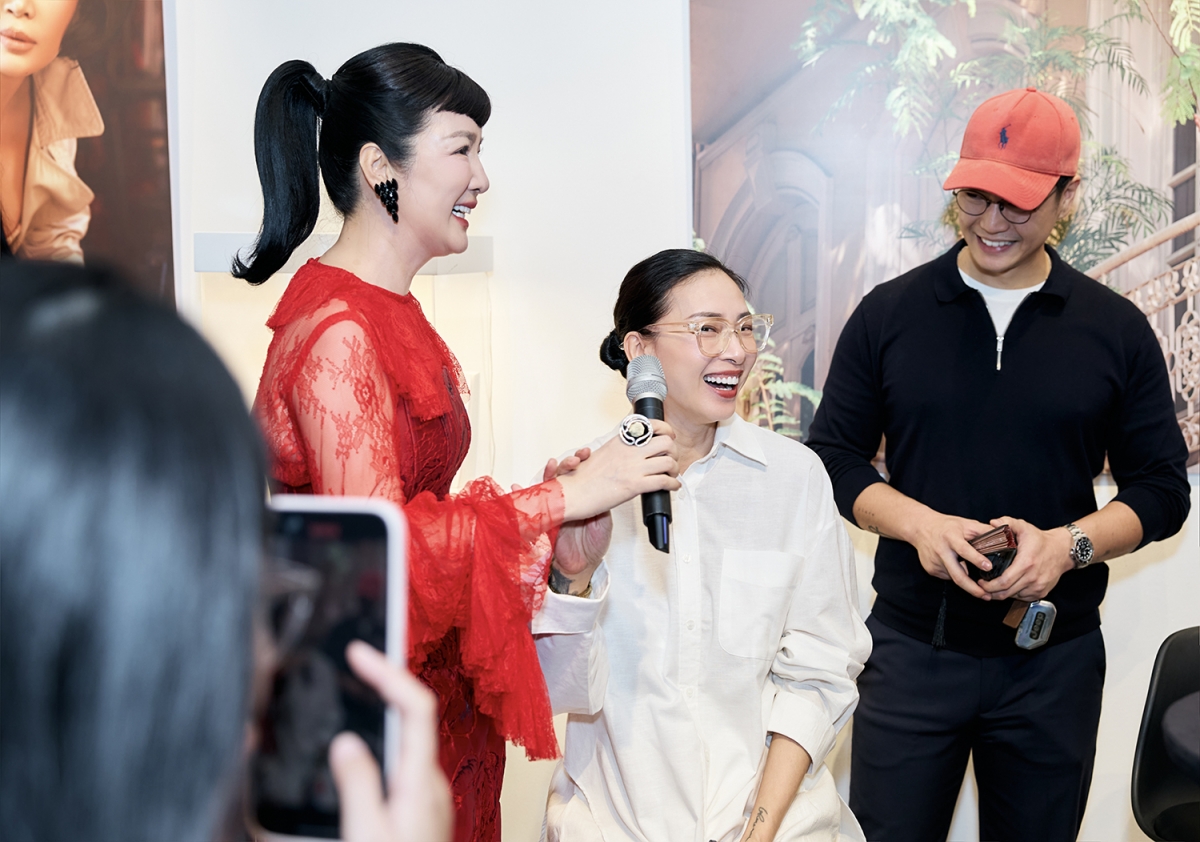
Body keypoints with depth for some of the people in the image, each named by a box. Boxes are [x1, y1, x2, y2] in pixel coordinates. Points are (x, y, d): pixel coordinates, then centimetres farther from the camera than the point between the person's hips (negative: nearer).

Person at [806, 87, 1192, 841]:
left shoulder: (1116, 328, 1)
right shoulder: (890, 313, 1)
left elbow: (1163, 489, 4)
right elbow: (834, 455, 4)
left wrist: (1069, 544, -15)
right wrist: (919, 522, -15)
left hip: (1054, 660, 1)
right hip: (911, 649, 0)